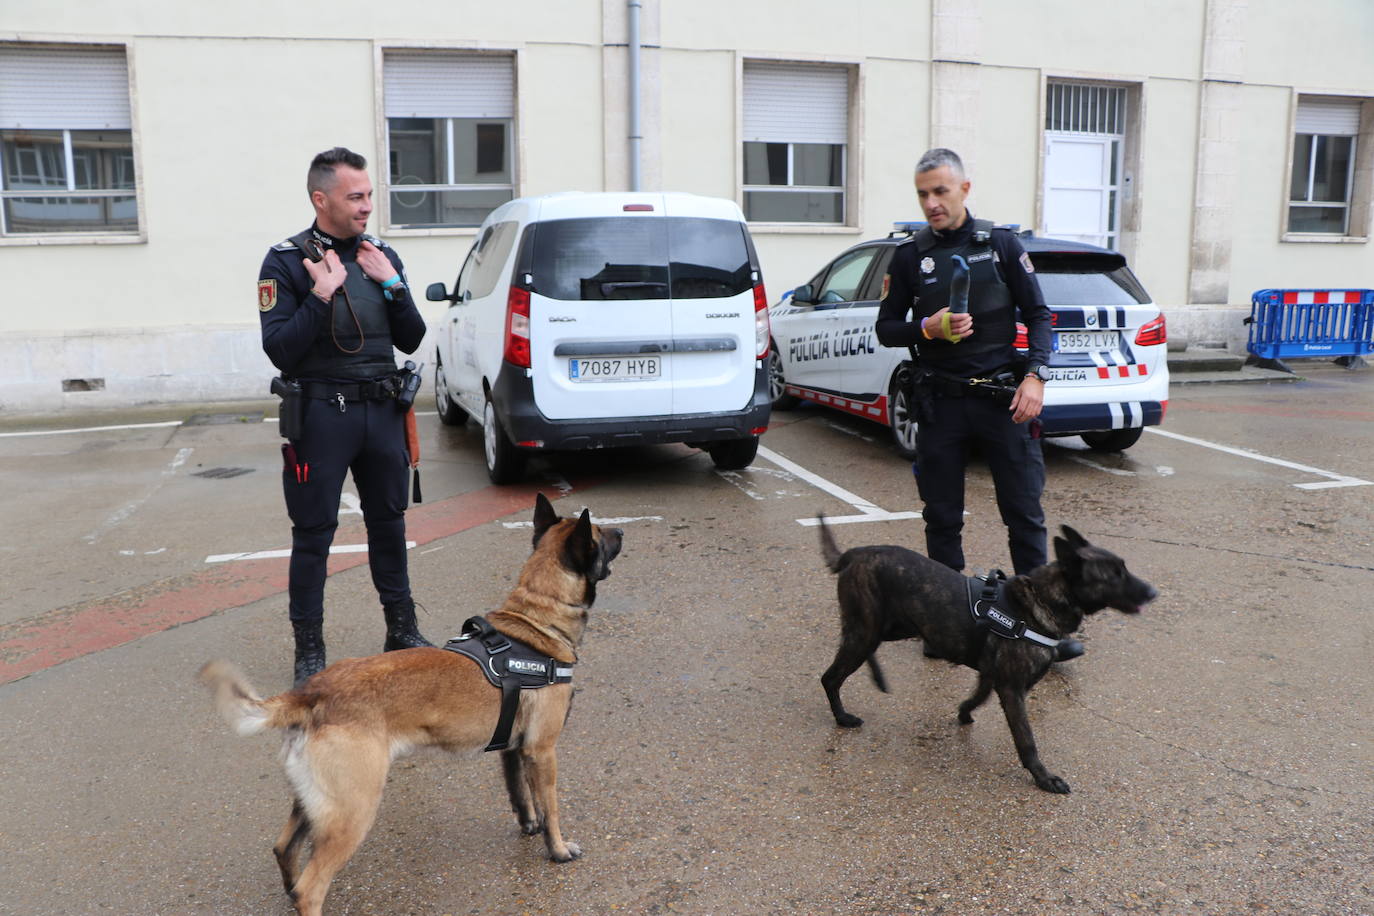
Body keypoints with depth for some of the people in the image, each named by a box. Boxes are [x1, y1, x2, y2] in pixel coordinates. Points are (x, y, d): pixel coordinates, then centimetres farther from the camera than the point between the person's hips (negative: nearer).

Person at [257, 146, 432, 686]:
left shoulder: (383, 257, 7)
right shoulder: (286, 262, -6)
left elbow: (411, 340, 5)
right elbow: (279, 351, -13)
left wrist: (392, 285, -8)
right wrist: (322, 295, -19)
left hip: (383, 411, 4)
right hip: (320, 415, -4)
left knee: (389, 523, 14)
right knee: (313, 535, 3)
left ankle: (402, 632, 28)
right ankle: (309, 652, 16)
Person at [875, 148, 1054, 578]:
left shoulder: (1001, 243, 4)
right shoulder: (910, 255, 5)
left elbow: (1037, 314, 6)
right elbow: (886, 328, 8)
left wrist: (1035, 375, -8)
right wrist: (928, 328, -12)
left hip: (1002, 395, -1)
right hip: (939, 401, 1)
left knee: (1024, 511, 2)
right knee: (942, 518, 7)